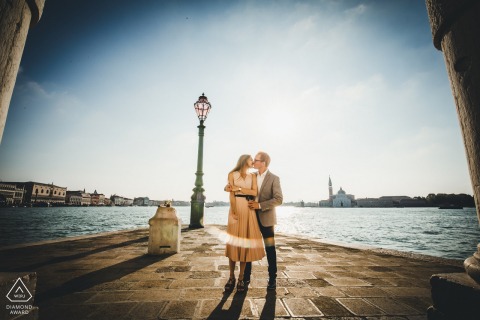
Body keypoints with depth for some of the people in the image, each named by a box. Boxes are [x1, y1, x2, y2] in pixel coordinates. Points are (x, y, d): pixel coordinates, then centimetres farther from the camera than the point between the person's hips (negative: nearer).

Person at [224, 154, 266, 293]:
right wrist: (234, 212, -15)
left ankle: (241, 278, 12)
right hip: (236, 208, -2)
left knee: (245, 243, 2)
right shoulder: (232, 174, 6)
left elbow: (255, 192, 0)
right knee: (233, 243, 0)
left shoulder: (253, 176, 14)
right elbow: (232, 194, -5)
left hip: (249, 210, 2)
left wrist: (239, 188, -7)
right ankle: (231, 277, 14)